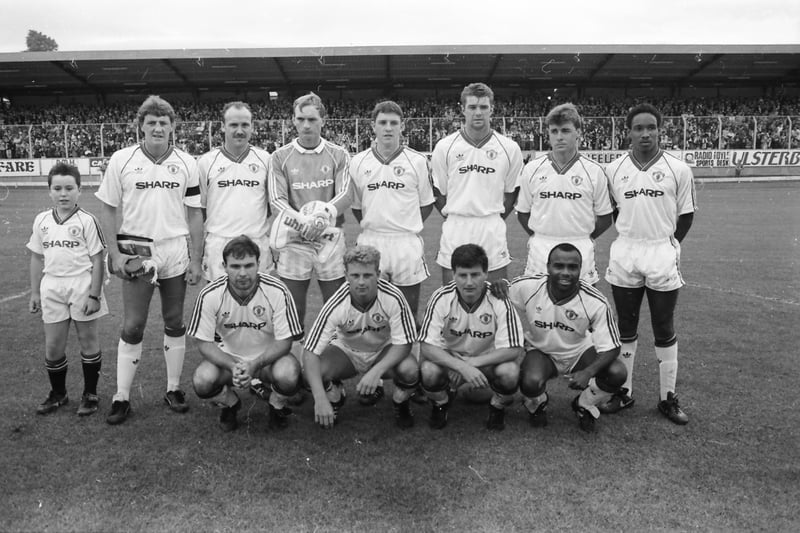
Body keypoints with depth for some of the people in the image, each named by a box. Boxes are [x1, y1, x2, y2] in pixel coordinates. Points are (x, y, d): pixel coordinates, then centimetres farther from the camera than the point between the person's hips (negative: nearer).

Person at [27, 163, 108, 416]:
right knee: (52, 346, 9)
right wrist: (35, 292, 10)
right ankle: (57, 393, 28)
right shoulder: (41, 220, 5)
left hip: (82, 287, -4)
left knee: (88, 341, 8)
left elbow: (97, 260, -8)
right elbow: (37, 258, 12)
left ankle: (90, 394, 21)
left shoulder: (87, 221, -8)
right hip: (52, 289, 4)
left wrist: (94, 295, -11)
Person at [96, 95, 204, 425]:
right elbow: (108, 209, 3)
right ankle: (122, 397, 12)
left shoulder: (186, 163, 3)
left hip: (176, 252, 2)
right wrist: (115, 254, -5)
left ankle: (174, 389, 22)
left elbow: (194, 214, 5)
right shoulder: (122, 160, 0)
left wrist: (197, 259, 0)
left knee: (175, 323, 9)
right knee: (132, 326, 0)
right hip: (136, 253, -1)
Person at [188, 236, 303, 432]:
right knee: (202, 380, -28)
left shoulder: (277, 291, -21)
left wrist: (254, 365, -31)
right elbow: (204, 343, -12)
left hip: (268, 358, -1)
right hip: (227, 358, 2)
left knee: (288, 375, -33)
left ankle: (277, 406, 5)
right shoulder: (210, 295, -18)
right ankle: (230, 403, 10)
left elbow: (284, 342, -16)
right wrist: (233, 366, -29)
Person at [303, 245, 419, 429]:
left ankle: (401, 405, 5)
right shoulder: (336, 306, -30)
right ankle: (335, 397, 10)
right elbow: (310, 352, -30)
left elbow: (403, 343, -22)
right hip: (346, 350, 1)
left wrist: (376, 371, -38)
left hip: (384, 352, 0)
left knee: (410, 370, -32)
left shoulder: (393, 298, -28)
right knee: (313, 372, -28)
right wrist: (320, 399, -41)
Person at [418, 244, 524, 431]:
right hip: (449, 359, 0)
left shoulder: (499, 300, -20)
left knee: (510, 372, -32)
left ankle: (498, 407, 5)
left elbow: (513, 349, -21)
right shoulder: (441, 298, -20)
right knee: (429, 371, -32)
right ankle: (440, 405, 6)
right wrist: (462, 367, -36)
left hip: (488, 361, 0)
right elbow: (427, 346, -22)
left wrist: (472, 363, -29)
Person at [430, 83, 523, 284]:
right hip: (455, 231, 0)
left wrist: (496, 218, 6)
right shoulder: (444, 147, 1)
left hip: (493, 231, 0)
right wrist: (452, 217, 5)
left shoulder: (510, 148, 2)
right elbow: (438, 191, 8)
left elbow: (511, 191, 11)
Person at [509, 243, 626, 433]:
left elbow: (611, 347, -19)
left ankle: (584, 406, 10)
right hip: (540, 351, -1)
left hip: (579, 351, 1)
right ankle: (537, 405, 9)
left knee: (617, 373, -25)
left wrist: (588, 372, -37)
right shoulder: (524, 287, -23)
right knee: (531, 382, -34)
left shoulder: (596, 302, -24)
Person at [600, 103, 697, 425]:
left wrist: (667, 245, 3)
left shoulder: (678, 170, -2)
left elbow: (686, 215, 4)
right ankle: (624, 392, 22)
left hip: (663, 256, -1)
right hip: (624, 256, 2)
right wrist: (631, 238, 7)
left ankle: (668, 398, 18)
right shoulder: (613, 170, 2)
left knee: (665, 331, 6)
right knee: (626, 329, 10)